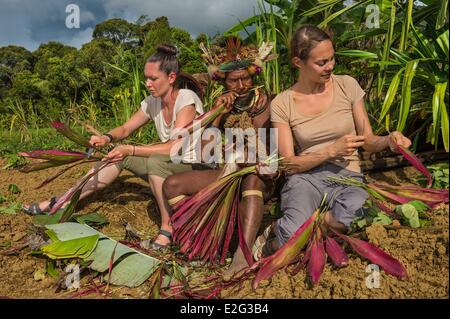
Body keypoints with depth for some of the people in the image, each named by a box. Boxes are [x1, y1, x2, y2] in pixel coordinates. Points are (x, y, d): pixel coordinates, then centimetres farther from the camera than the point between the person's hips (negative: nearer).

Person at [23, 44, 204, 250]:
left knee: (155, 161, -35)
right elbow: (125, 128, 8)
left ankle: (168, 227, -22)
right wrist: (107, 138, -14)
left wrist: (130, 150, -31)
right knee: (118, 157, -4)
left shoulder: (186, 100, -20)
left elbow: (175, 147, -29)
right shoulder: (152, 102, 1)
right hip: (166, 166, 7)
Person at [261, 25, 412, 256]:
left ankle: (282, 229, -7)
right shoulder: (281, 104, -1)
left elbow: (368, 141, 8)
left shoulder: (347, 85, 3)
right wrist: (332, 150, -17)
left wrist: (389, 140, -14)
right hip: (305, 177, -2)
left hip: (348, 176, 3)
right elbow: (289, 164, -5)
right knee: (294, 239, -33)